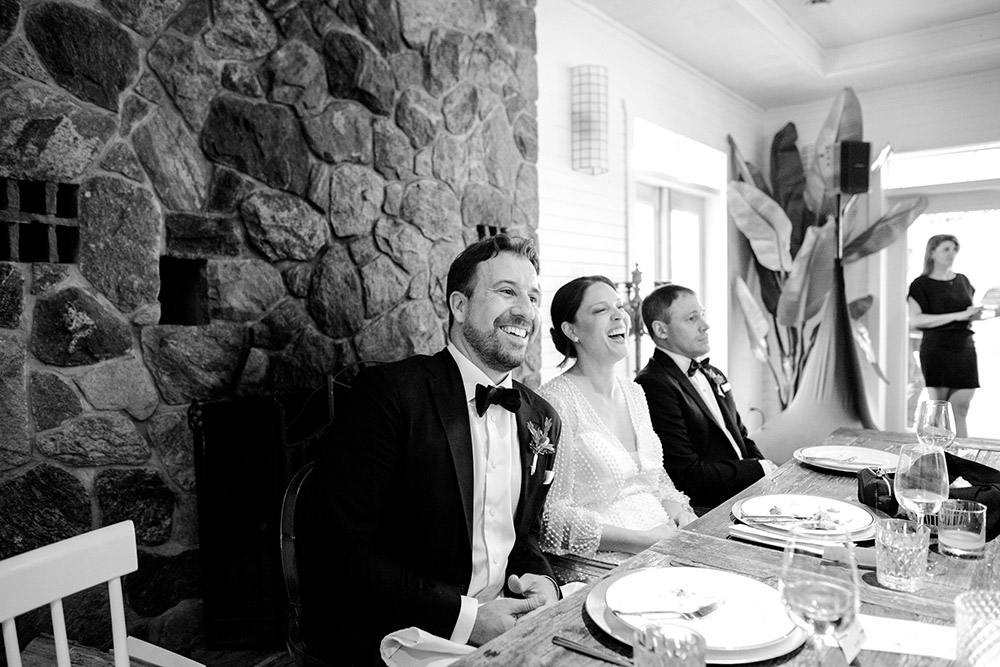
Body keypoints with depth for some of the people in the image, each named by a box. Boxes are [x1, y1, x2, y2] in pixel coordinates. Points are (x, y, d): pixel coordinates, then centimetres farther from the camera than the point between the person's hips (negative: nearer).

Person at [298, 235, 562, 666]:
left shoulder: (541, 419, 7)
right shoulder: (389, 392, -13)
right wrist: (465, 617, -20)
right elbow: (339, 549, -17)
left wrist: (541, 581, -4)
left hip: (503, 627, 7)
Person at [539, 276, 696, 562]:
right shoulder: (555, 401, -13)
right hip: (603, 564, -8)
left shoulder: (634, 392, 12)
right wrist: (644, 540, -19)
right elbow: (552, 516, -16)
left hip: (664, 537, 8)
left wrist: (677, 507, -1)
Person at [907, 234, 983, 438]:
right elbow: (915, 320, -14)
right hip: (936, 350, -5)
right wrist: (957, 316, -18)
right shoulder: (921, 285, -3)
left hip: (965, 349, 5)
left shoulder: (962, 281, 15)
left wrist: (975, 315, 3)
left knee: (961, 410, 3)